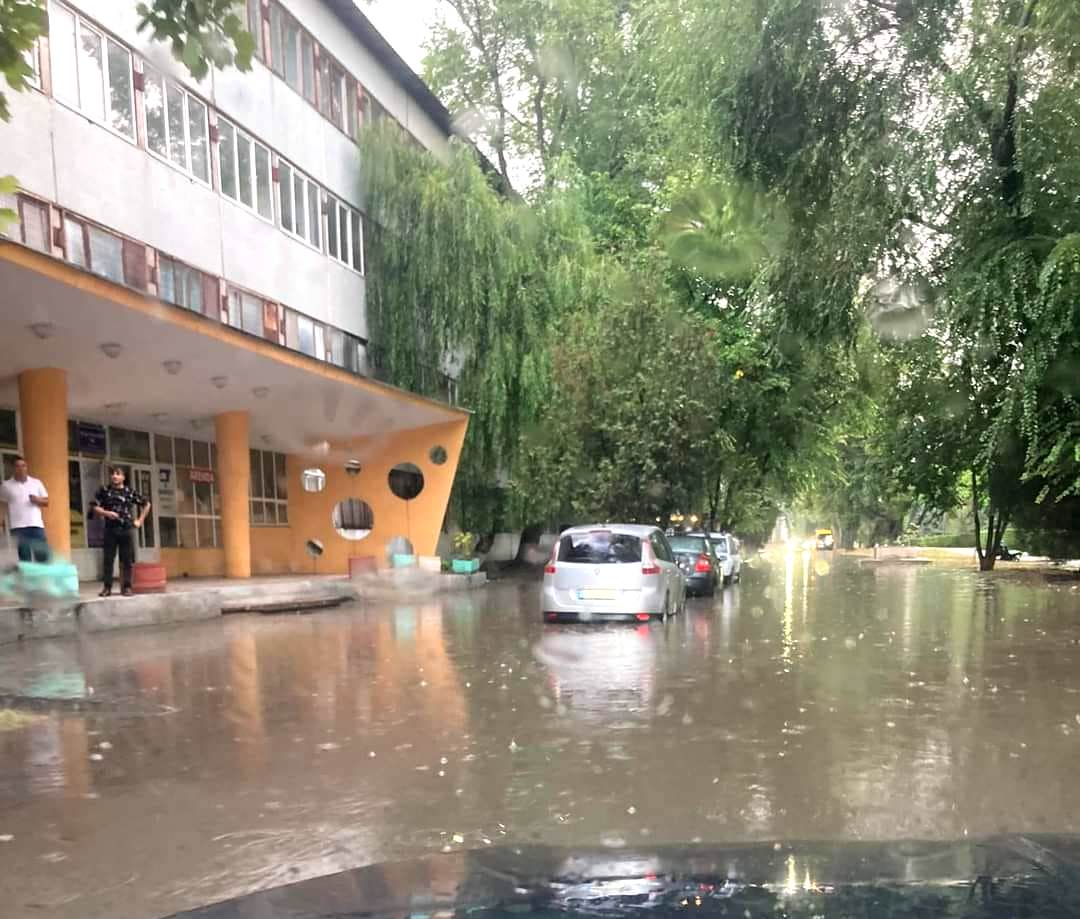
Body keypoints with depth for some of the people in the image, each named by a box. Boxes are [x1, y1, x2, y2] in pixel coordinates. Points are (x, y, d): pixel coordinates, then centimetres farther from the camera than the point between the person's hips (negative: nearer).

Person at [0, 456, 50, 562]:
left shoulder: (37, 482, 11)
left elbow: (46, 502, 12)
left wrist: (37, 500, -8)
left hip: (36, 525, 2)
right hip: (18, 526, -2)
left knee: (43, 554, -1)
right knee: (24, 557, -1)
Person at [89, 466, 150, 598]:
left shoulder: (130, 492, 8)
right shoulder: (104, 490, 6)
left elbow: (146, 504, 16)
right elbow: (94, 507, 2)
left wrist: (139, 520, 10)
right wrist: (106, 513, -14)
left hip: (127, 529, 1)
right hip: (110, 529, -1)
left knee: (127, 560, 2)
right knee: (108, 559, 0)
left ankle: (126, 587, 7)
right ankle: (107, 587, 6)